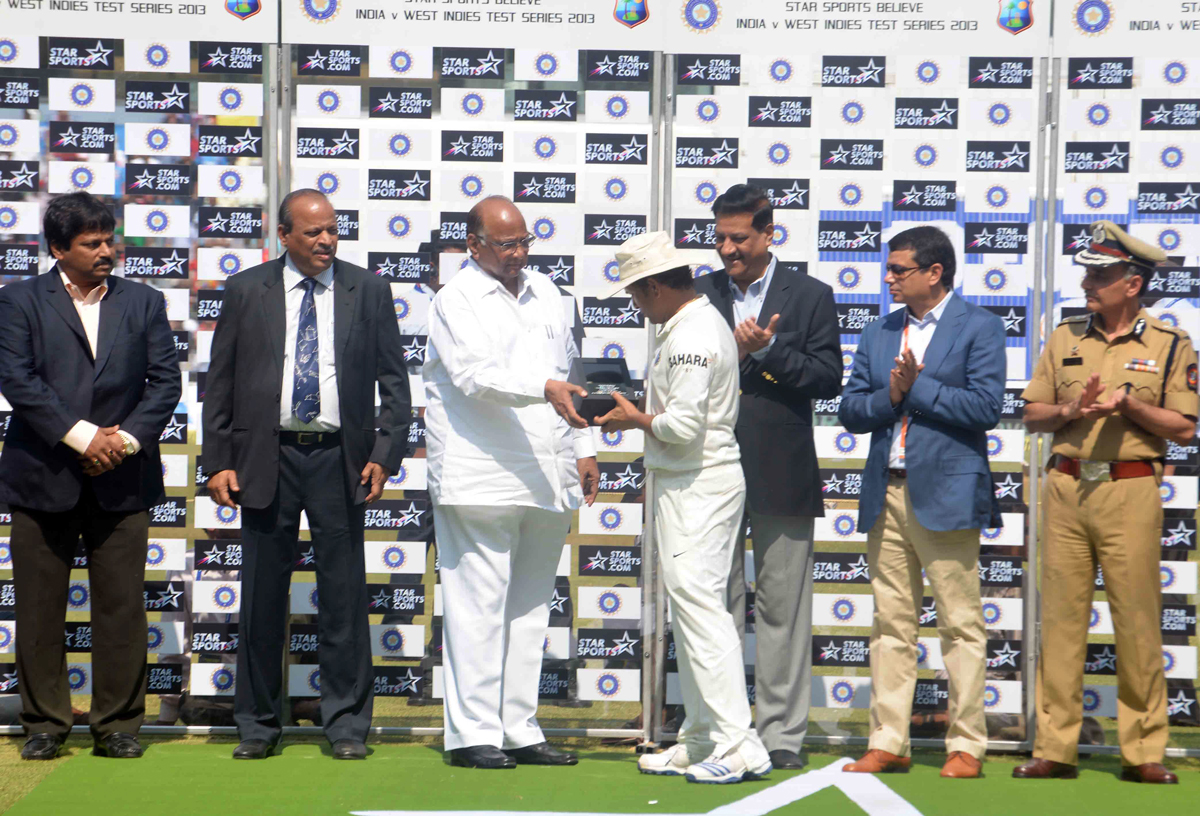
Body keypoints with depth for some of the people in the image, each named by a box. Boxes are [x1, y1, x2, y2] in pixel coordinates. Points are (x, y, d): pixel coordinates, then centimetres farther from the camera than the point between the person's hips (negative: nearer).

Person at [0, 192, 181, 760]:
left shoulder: (144, 301, 12)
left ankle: (117, 725, 10)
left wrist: (128, 437, -8)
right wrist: (81, 436, -14)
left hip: (121, 479, 1)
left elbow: (166, 381, 6)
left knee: (121, 607, 1)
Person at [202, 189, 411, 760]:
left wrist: (385, 453, -5)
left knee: (343, 595, 2)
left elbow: (394, 381, 6)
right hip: (267, 457, 1)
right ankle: (258, 724, 17)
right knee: (262, 594, 6)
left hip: (339, 458, 0)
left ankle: (347, 725, 10)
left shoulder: (368, 291, 6)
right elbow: (220, 383, 7)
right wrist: (218, 461, -1)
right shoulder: (246, 290, 6)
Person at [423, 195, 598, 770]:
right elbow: (475, 374, -18)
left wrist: (583, 448, 18)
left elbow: (568, 373, 25)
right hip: (480, 480, -6)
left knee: (529, 609, 9)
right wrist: (545, 388, -31)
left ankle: (520, 730, 15)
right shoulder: (455, 301, -2)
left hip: (546, 482, 7)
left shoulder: (544, 294, 19)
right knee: (479, 605, -6)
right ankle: (472, 732, -1)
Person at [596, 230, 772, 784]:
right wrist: (636, 414, 10)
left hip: (699, 487, -11)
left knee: (699, 605, -12)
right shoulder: (695, 321, 17)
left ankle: (739, 746, -13)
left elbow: (683, 425, -23)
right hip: (684, 485, 11)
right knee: (689, 609, 14)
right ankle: (699, 742, 21)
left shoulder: (692, 334, -17)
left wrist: (634, 420, -7)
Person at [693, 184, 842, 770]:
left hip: (782, 475, -2)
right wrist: (734, 353, -9)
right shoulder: (699, 295, 11)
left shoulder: (810, 296, 4)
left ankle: (781, 733, 8)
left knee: (782, 608, 1)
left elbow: (827, 379, -3)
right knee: (716, 606, 5)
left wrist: (768, 349, -13)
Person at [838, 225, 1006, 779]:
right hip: (886, 494, 6)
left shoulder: (979, 328, 0)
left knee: (961, 624, -1)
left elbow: (985, 407, -11)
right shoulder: (878, 334, 17)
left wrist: (916, 388, -8)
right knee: (890, 623, 7)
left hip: (945, 494, -5)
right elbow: (850, 411, 12)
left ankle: (967, 746, 5)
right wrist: (890, 396, -7)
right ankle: (888, 743, 12)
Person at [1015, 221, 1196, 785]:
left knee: (1138, 621, -2)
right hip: (1065, 488, 3)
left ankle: (1144, 752, 6)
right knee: (1060, 617, 2)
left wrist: (1129, 405, -13)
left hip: (1131, 491, -3)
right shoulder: (1065, 337, 13)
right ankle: (1055, 749, 6)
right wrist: (1070, 410, -7)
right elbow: (1032, 416, 12)